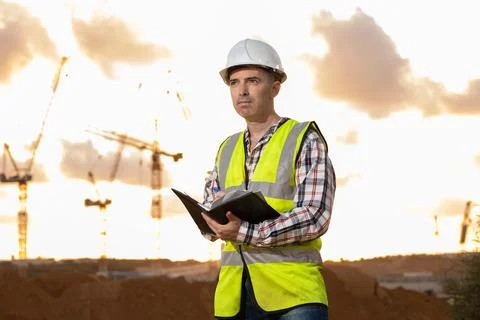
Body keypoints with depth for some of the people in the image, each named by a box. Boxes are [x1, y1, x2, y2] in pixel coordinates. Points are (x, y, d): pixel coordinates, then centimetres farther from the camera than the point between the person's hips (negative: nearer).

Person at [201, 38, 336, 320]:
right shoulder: (227, 150, 20)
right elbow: (208, 222, 16)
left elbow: (315, 217, -11)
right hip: (233, 295, 5)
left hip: (293, 292, -5)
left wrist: (245, 232, -21)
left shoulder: (305, 140, 1)